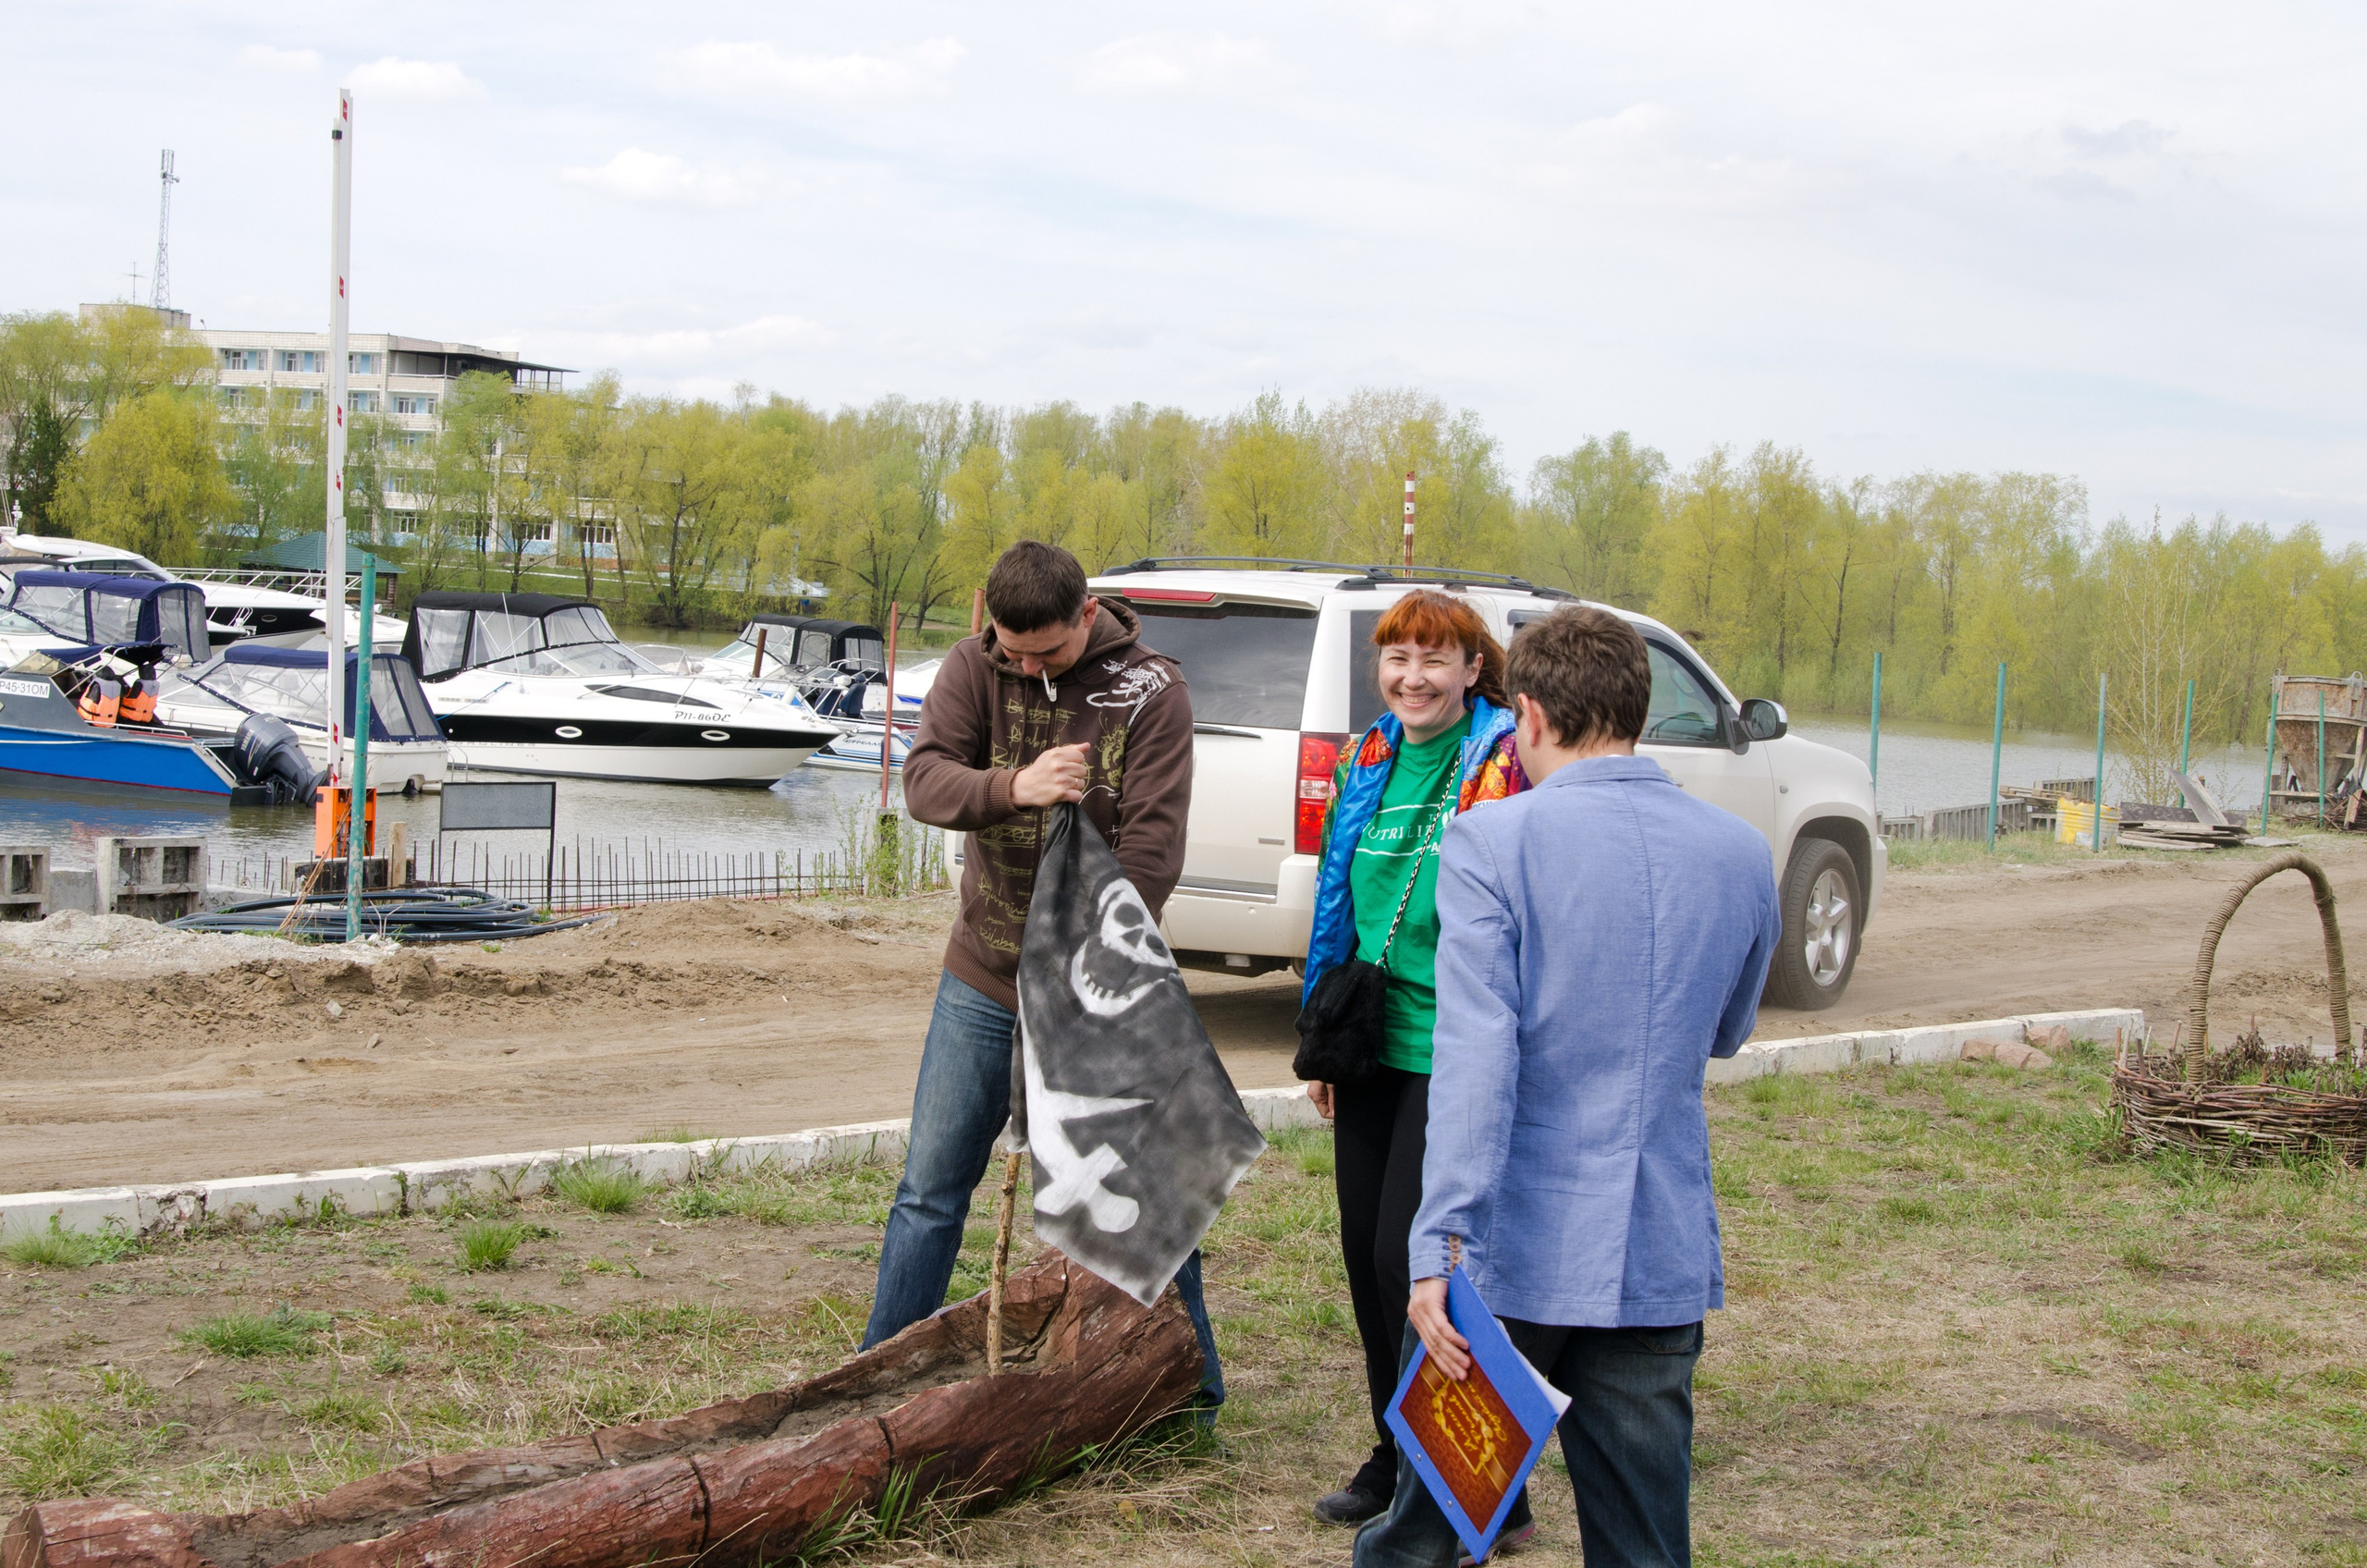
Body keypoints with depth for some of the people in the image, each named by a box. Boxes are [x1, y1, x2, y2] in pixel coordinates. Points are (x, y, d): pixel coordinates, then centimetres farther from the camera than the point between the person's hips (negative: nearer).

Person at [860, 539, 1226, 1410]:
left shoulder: (1149, 688, -12)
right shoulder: (974, 667, -3)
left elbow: (1151, 851, -17)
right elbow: (924, 777, -15)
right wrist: (1013, 788, -36)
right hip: (983, 979, 3)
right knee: (930, 1190, 8)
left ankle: (1192, 1394, 22)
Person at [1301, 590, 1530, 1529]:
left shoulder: (1507, 763, -10)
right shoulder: (1370, 761, 10)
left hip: (1454, 1053, -7)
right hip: (1371, 1046, 7)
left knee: (1411, 1255, -7)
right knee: (1365, 1254, 11)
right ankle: (1395, 1459, 28)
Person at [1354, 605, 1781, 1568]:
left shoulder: (1493, 843, -9)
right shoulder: (1741, 854, 4)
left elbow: (1476, 1056, -18)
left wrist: (1438, 1247, -21)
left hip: (1517, 1253, -3)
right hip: (1663, 1258, 3)